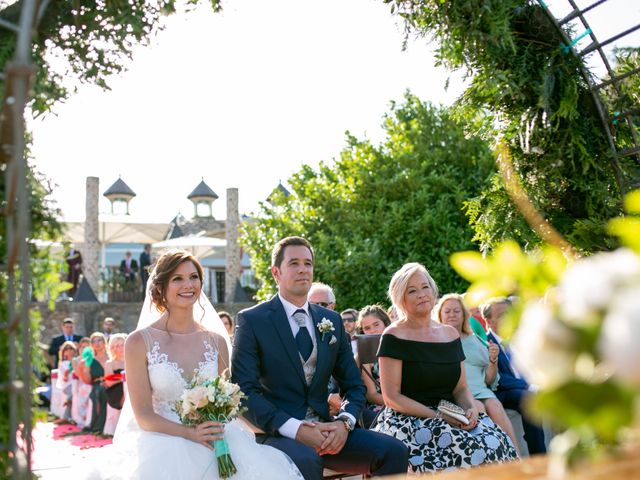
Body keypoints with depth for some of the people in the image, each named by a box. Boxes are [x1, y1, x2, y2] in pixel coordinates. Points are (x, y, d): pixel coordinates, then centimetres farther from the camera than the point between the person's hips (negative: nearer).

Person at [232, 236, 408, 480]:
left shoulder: (332, 321, 14)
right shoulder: (251, 320, -1)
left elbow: (354, 385, 15)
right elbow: (243, 390, -10)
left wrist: (344, 422, -7)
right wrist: (295, 429, -21)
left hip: (325, 430, 5)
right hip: (276, 433, -5)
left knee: (394, 450, -17)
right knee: (305, 460, -38)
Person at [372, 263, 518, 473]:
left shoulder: (450, 334, 14)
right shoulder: (394, 336, -3)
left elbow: (461, 388, 15)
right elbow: (391, 397, -8)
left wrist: (471, 409, -7)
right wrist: (437, 416, -16)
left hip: (452, 418, 5)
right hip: (410, 421, -5)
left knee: (496, 444, -23)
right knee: (474, 450, -30)